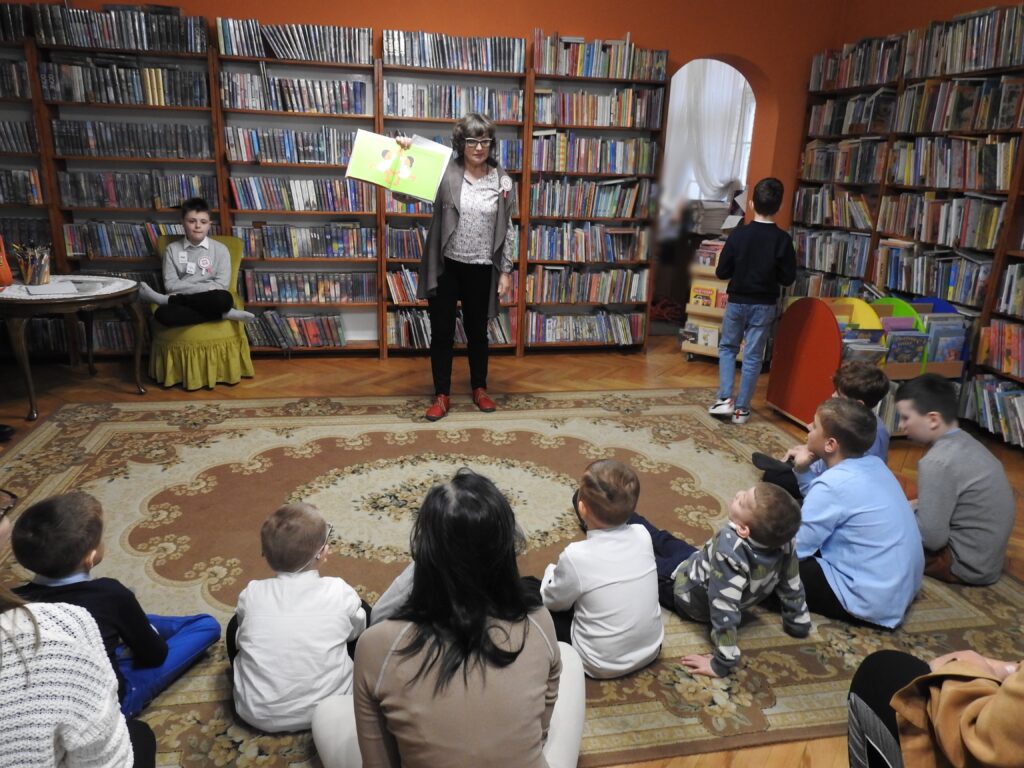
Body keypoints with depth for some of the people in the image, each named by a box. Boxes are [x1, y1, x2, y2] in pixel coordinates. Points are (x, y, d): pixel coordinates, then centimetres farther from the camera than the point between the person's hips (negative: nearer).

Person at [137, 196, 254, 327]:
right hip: (183, 304, -2)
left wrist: (184, 288, -8)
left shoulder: (220, 249, 6)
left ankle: (165, 299, -16)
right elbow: (171, 285, 0)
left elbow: (222, 286, -3)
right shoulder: (172, 249, 9)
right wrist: (205, 287, -10)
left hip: (209, 302, 2)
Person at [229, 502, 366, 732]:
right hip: (327, 707, -1)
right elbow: (357, 630, 6)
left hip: (258, 714, 2)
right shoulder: (339, 592, -14)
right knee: (362, 610, 13)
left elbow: (240, 640, 7)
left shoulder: (251, 594, -11)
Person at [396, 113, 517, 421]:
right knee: (442, 332, 6)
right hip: (446, 267, -1)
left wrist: (506, 270, 1)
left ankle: (479, 389, 32)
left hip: (481, 269, 1)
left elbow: (507, 229, 4)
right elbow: (405, 192, -5)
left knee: (477, 331, 14)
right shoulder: (444, 173, -5)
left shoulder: (502, 181, 0)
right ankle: (441, 395, 20)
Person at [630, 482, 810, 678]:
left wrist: (722, 663, -35)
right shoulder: (783, 540, -28)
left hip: (681, 585, -6)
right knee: (662, 539, 29)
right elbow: (792, 587, -14)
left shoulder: (730, 548, -48)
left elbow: (725, 609, -45)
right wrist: (799, 625, 4)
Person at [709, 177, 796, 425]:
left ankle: (725, 398, 5)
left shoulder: (738, 234, -10)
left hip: (737, 302, 0)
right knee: (753, 356, 7)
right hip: (764, 306, 0)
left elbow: (721, 272, -7)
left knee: (727, 348, 18)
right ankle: (742, 409, 11)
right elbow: (788, 278, -5)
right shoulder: (782, 239, -10)